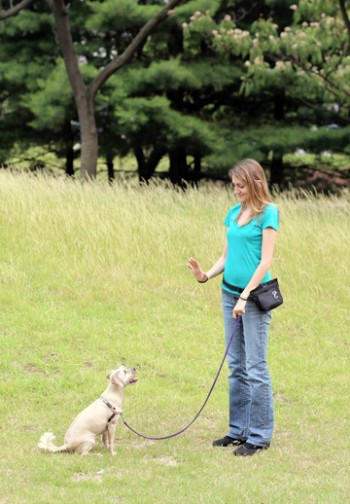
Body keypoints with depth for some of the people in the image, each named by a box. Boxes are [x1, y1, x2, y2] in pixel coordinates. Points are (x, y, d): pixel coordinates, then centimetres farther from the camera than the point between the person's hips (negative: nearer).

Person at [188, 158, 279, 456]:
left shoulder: (268, 213, -8)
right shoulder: (234, 213, 13)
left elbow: (266, 260, -13)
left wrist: (245, 297, -18)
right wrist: (206, 275, -3)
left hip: (255, 295, -8)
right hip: (230, 292, 8)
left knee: (255, 367, -4)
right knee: (236, 365, 12)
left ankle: (260, 435, 2)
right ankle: (239, 430, 20)